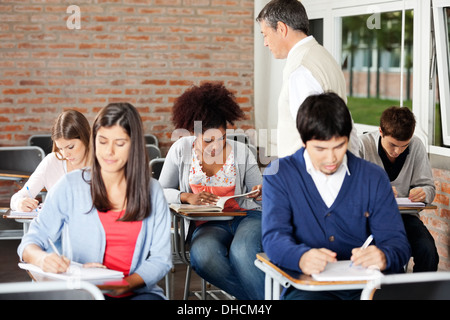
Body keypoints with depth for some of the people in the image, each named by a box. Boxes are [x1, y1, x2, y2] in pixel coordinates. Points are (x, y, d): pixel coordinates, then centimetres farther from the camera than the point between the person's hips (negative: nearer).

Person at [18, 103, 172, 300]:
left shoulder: (152, 191, 8)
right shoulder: (70, 186, 3)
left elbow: (161, 258, 4)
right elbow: (31, 241, 2)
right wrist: (42, 258, -24)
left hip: (137, 291, 1)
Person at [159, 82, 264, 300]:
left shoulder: (241, 151, 4)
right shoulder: (181, 150, 4)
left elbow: (260, 194, 11)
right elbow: (161, 192, 7)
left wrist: (262, 193, -14)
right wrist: (187, 197, -12)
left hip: (246, 216, -1)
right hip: (207, 224, 1)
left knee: (241, 251, -38)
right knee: (203, 257, -36)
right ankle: (256, 294, -23)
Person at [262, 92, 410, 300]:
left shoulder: (373, 178, 12)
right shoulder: (279, 175, 7)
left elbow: (396, 240, 7)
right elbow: (274, 237, -5)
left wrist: (384, 257, -20)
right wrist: (301, 257, -30)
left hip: (368, 286, 4)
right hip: (308, 287, -3)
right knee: (301, 298, -38)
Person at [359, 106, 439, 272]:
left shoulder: (416, 146, 3)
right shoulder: (363, 145, -6)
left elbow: (429, 187, 9)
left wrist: (423, 193, -16)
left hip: (404, 214, 3)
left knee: (427, 251, -25)